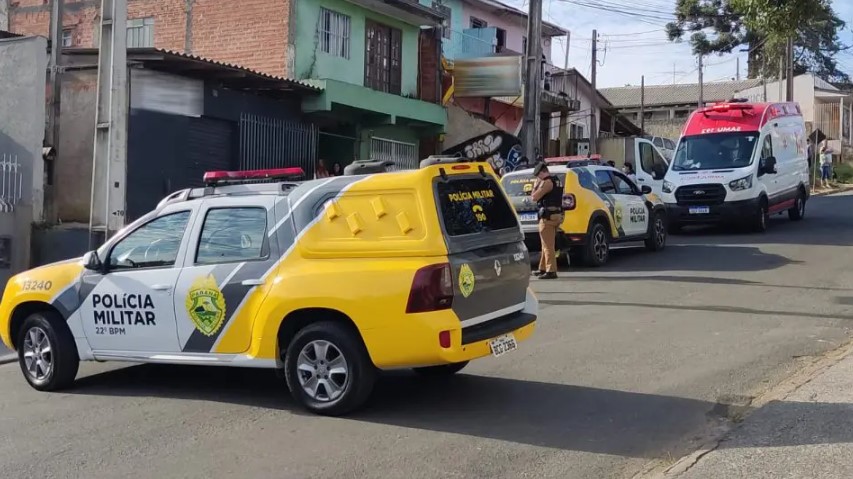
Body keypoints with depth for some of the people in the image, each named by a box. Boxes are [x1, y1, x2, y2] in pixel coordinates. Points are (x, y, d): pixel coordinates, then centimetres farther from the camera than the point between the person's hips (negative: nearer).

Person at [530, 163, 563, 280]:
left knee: (548, 245, -8)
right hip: (556, 215, 10)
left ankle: (551, 271, -10)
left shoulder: (547, 182, -14)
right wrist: (539, 185, 12)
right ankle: (543, 268, 26)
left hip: (548, 216, -10)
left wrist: (536, 186, 0)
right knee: (547, 245, 18)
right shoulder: (556, 181, 17)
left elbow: (534, 197, -13)